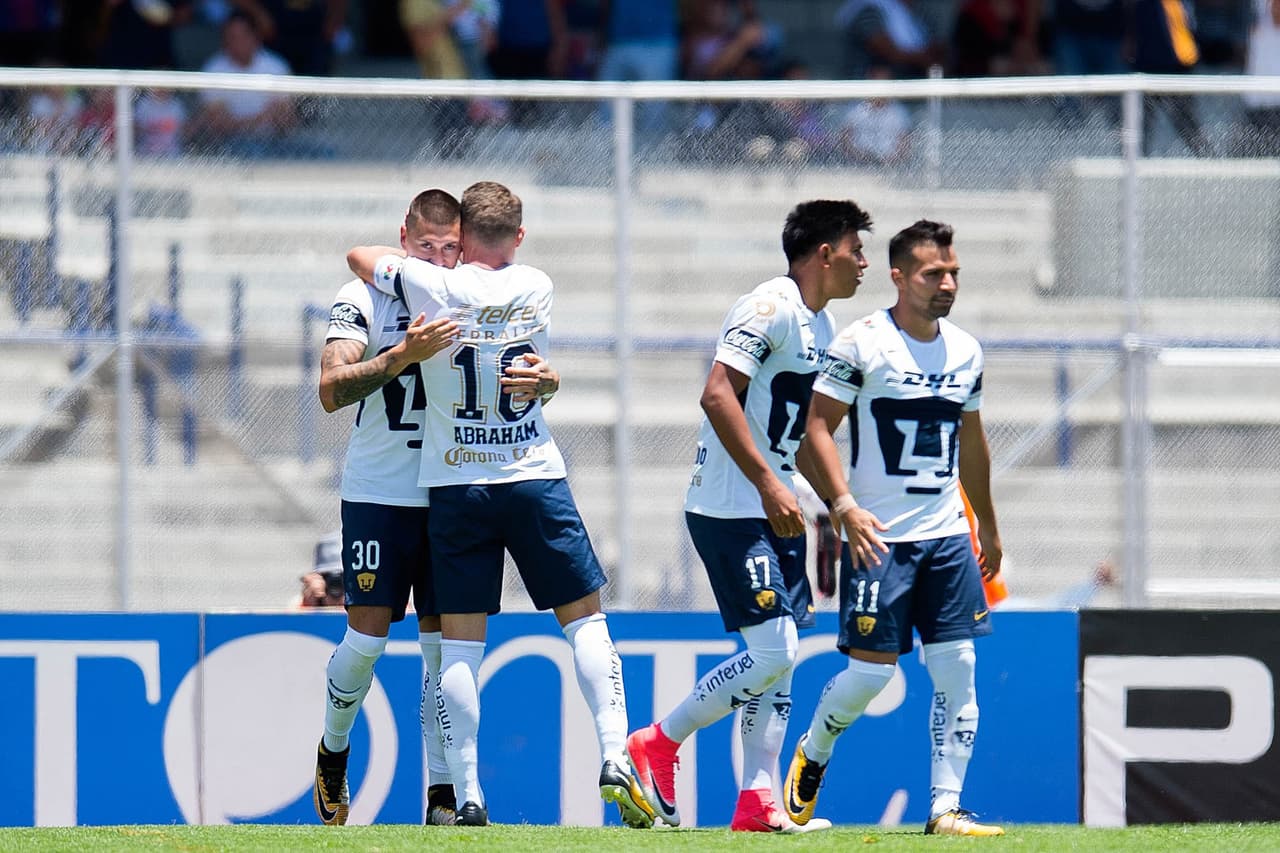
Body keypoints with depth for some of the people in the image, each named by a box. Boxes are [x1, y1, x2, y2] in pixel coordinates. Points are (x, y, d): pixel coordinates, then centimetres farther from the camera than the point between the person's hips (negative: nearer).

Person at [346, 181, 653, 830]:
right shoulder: (537, 288, 1)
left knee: (459, 641, 1)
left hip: (454, 485, -1)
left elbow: (359, 257, 12)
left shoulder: (431, 285, -5)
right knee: (583, 617, 10)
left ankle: (466, 795, -3)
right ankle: (614, 756, -5)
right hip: (534, 479, 1)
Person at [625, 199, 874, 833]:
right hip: (729, 512, -10)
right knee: (772, 652, -13)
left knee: (779, 660, 6)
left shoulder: (823, 325, 15)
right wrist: (769, 484, -25)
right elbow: (718, 396, -24)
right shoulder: (770, 308, -15)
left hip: (776, 513, 10)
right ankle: (657, 745, 0)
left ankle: (757, 801, 7)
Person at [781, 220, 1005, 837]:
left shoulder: (965, 351, 10)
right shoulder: (862, 344, -9)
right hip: (877, 536, -5)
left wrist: (988, 526, 26)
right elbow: (819, 426, -10)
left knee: (957, 670, -3)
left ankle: (946, 808, 0)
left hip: (947, 536, 5)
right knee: (871, 669, -5)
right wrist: (844, 505, -21)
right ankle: (811, 753, 24)